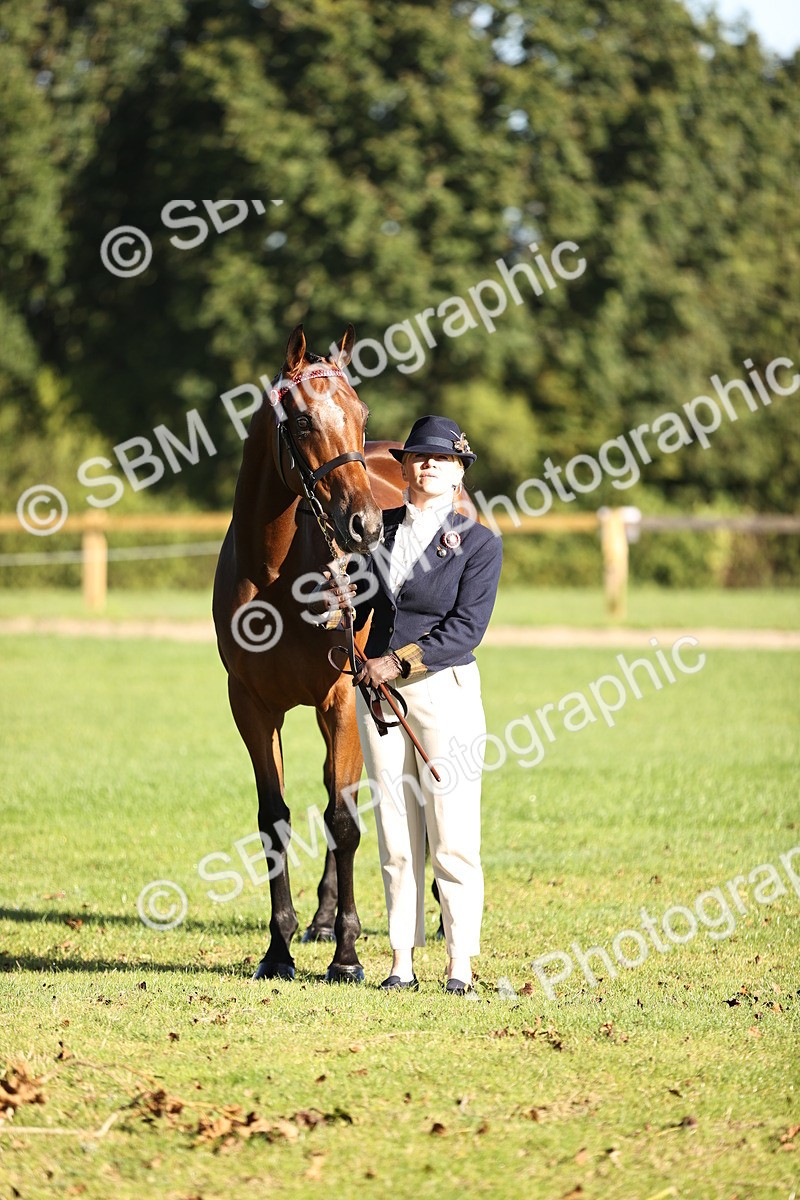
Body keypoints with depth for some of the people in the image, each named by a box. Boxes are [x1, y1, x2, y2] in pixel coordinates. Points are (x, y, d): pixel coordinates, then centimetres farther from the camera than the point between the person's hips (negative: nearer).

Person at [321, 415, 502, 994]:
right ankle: (402, 960, 11)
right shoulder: (377, 530, 10)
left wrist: (400, 662, -17)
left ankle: (460, 963, 2)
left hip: (445, 690, -4)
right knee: (396, 833, 6)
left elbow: (467, 627, -11)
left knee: (453, 833, -3)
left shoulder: (479, 543, -2)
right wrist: (343, 597, -9)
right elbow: (359, 613, 14)